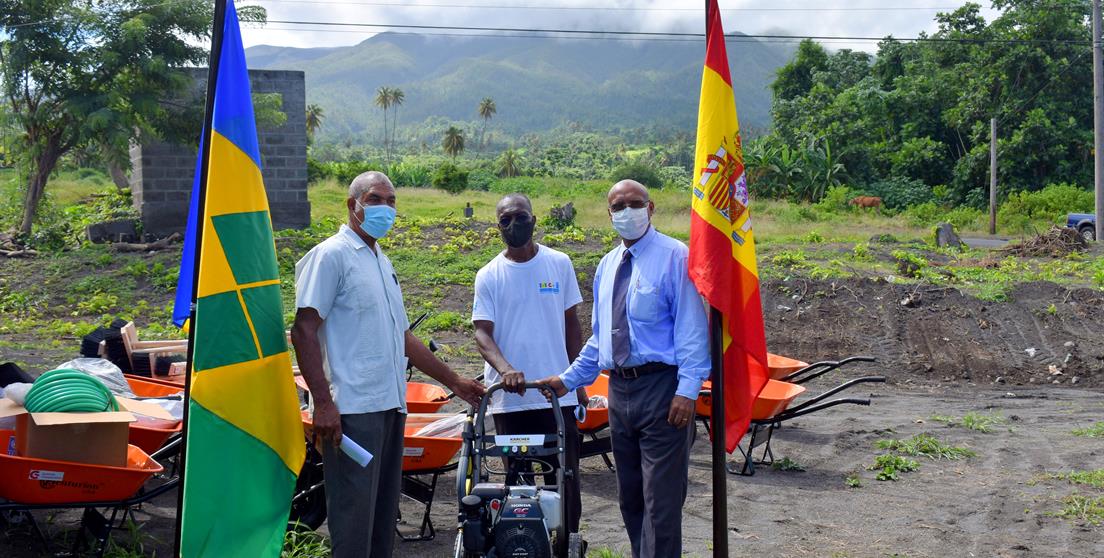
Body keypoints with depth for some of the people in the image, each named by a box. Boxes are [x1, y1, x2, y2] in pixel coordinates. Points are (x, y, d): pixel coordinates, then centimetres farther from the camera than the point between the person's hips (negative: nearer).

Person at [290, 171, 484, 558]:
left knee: (384, 515, 11)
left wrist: (453, 381, 26)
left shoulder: (382, 262, 20)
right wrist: (323, 403, -20)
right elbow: (304, 331, -12)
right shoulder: (332, 255, -4)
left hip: (390, 407, 8)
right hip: (353, 410, -8)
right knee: (353, 518, -8)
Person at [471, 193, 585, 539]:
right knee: (517, 479, 8)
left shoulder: (559, 264, 4)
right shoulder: (489, 276, 1)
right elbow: (482, 332, -6)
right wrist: (505, 369, -25)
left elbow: (571, 323, 9)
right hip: (509, 398, 0)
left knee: (564, 477, 4)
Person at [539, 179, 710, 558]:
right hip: (620, 388, 7)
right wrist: (569, 379, 16)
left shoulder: (674, 256, -6)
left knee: (660, 497, -5)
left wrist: (688, 389, -19)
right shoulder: (607, 265, 15)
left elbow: (691, 326, -12)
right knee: (630, 495, 15)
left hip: (661, 387, -7)